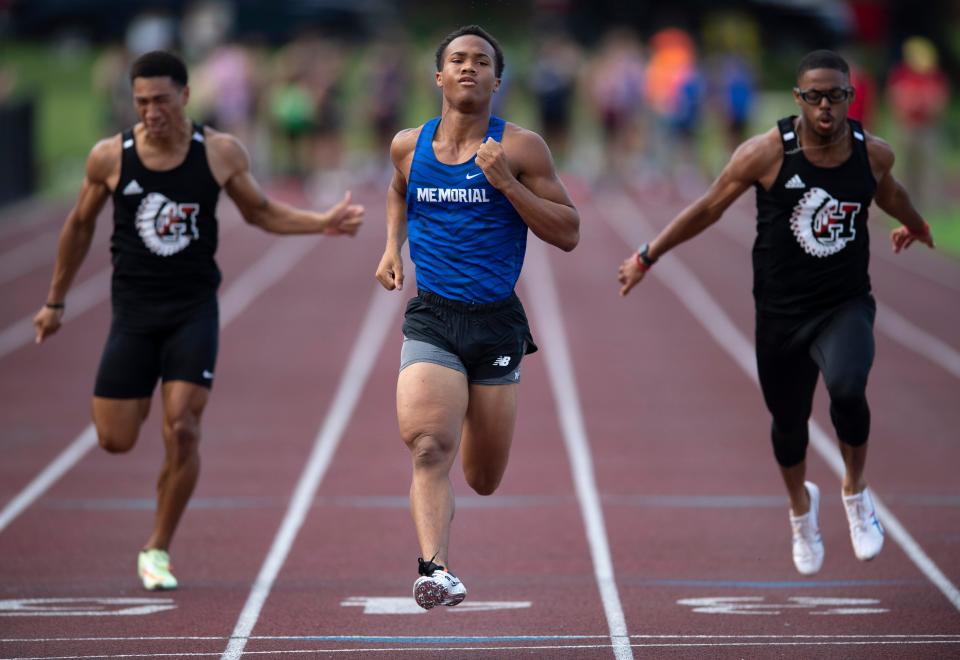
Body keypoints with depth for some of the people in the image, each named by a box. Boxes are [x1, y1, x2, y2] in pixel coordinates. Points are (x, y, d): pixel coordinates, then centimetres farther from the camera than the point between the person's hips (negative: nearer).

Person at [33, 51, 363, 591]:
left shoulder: (221, 153, -4)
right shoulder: (110, 157, -5)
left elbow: (260, 211, 12)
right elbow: (80, 226, 11)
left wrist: (322, 223, -3)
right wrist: (56, 302, 17)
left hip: (194, 309, -1)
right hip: (134, 309, 1)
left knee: (183, 430, -13)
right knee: (116, 441, -3)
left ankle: (158, 551, 3)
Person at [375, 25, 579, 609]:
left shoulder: (522, 148, -4)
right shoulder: (409, 146, 6)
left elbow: (569, 234, -6)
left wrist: (506, 182, -16)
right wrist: (392, 247, 13)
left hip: (497, 321, 0)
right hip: (431, 318, 0)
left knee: (484, 481, 12)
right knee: (429, 446, -25)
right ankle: (436, 569, -31)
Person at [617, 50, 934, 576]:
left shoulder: (873, 154, -5)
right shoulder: (767, 153, -14)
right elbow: (709, 207, -2)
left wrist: (914, 226, 41)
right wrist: (647, 256, 2)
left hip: (846, 305, 0)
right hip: (781, 311, 0)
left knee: (847, 388, -29)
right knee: (788, 423, 11)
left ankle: (856, 492, -1)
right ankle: (801, 508, 46)